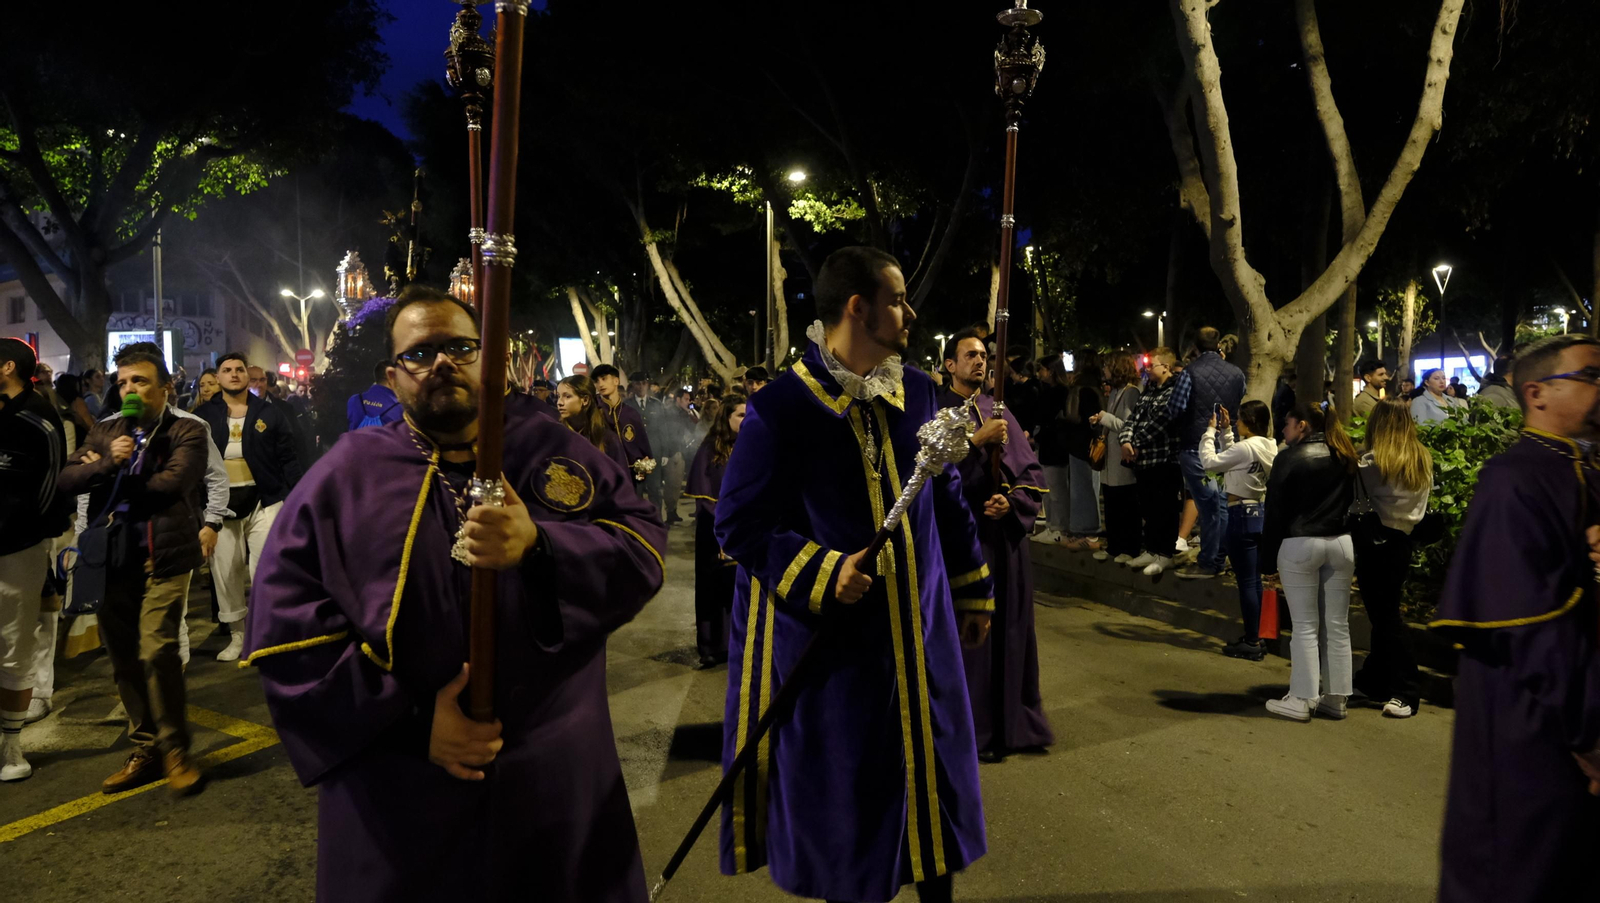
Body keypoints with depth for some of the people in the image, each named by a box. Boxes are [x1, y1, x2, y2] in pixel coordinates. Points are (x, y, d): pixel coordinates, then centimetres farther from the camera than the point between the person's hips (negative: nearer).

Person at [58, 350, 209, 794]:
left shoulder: (187, 431, -2)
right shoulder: (106, 431, 14)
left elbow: (171, 482, -16)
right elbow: (66, 479, 6)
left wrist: (109, 478, -3)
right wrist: (109, 462, -13)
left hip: (163, 556, -5)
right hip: (113, 558, 6)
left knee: (157, 649, -16)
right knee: (124, 658, 10)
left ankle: (175, 751, 0)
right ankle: (145, 749, 23)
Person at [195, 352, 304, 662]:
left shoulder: (270, 413, 3)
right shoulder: (202, 415, 5)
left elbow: (288, 459, 2)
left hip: (263, 500, -2)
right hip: (220, 504, 2)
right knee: (225, 573, 7)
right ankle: (236, 635, 21)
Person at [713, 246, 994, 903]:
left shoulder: (917, 393, 2)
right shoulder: (781, 407, -13)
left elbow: (948, 500, 11)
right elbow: (739, 523, -12)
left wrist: (974, 591, 15)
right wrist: (823, 574, -23)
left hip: (918, 630, 5)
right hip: (830, 636, -5)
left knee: (933, 769, 16)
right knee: (839, 785, 9)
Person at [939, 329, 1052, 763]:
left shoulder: (998, 411, 13)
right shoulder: (937, 411, -1)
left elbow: (1031, 468, 9)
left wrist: (1011, 501, -8)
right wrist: (978, 440, -20)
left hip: (1005, 531, 5)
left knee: (1012, 627, 9)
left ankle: (1015, 721, 21)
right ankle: (975, 729, 8)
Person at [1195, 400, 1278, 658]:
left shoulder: (1246, 448, -20)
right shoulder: (1269, 446, 8)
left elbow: (1209, 462, -16)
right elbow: (1230, 458, 19)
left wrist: (1210, 431, -6)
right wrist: (1225, 432, 15)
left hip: (1242, 514, -9)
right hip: (1259, 512, 9)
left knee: (1246, 581, -2)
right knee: (1254, 580, 15)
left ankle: (1252, 643, 4)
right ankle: (1254, 638, 23)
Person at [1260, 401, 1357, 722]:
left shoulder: (1289, 458, -7)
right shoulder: (1344, 457, 9)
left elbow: (1275, 511, -6)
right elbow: (1354, 502, 10)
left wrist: (1269, 559, -2)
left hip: (1300, 545, -4)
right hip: (1341, 543, 5)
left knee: (1306, 626, 0)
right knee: (1337, 625, 9)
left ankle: (1302, 700, 3)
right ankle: (1336, 698, 16)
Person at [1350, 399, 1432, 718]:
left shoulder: (1371, 461, -13)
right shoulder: (1423, 460, 7)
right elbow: (1420, 504, 11)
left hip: (1376, 540, -7)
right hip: (1403, 541, 7)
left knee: (1385, 615, -3)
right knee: (1385, 612, 15)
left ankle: (1406, 693, -4)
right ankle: (1371, 680, 25)